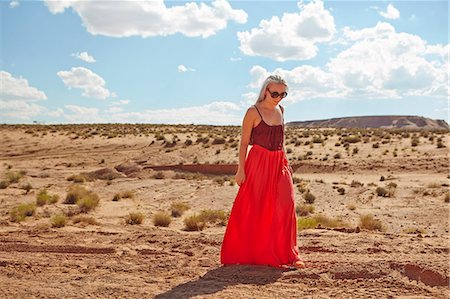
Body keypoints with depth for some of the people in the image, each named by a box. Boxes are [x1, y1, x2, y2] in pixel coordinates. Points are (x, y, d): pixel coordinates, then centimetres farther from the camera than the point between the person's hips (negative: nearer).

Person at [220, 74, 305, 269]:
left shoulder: (280, 110, 12)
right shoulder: (253, 112, -6)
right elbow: (244, 142, -7)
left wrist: (286, 163, 14)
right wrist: (241, 169, -11)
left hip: (279, 164, 5)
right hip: (258, 163, -5)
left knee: (284, 207, -1)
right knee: (252, 209, 3)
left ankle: (284, 254, 9)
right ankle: (242, 253, 18)